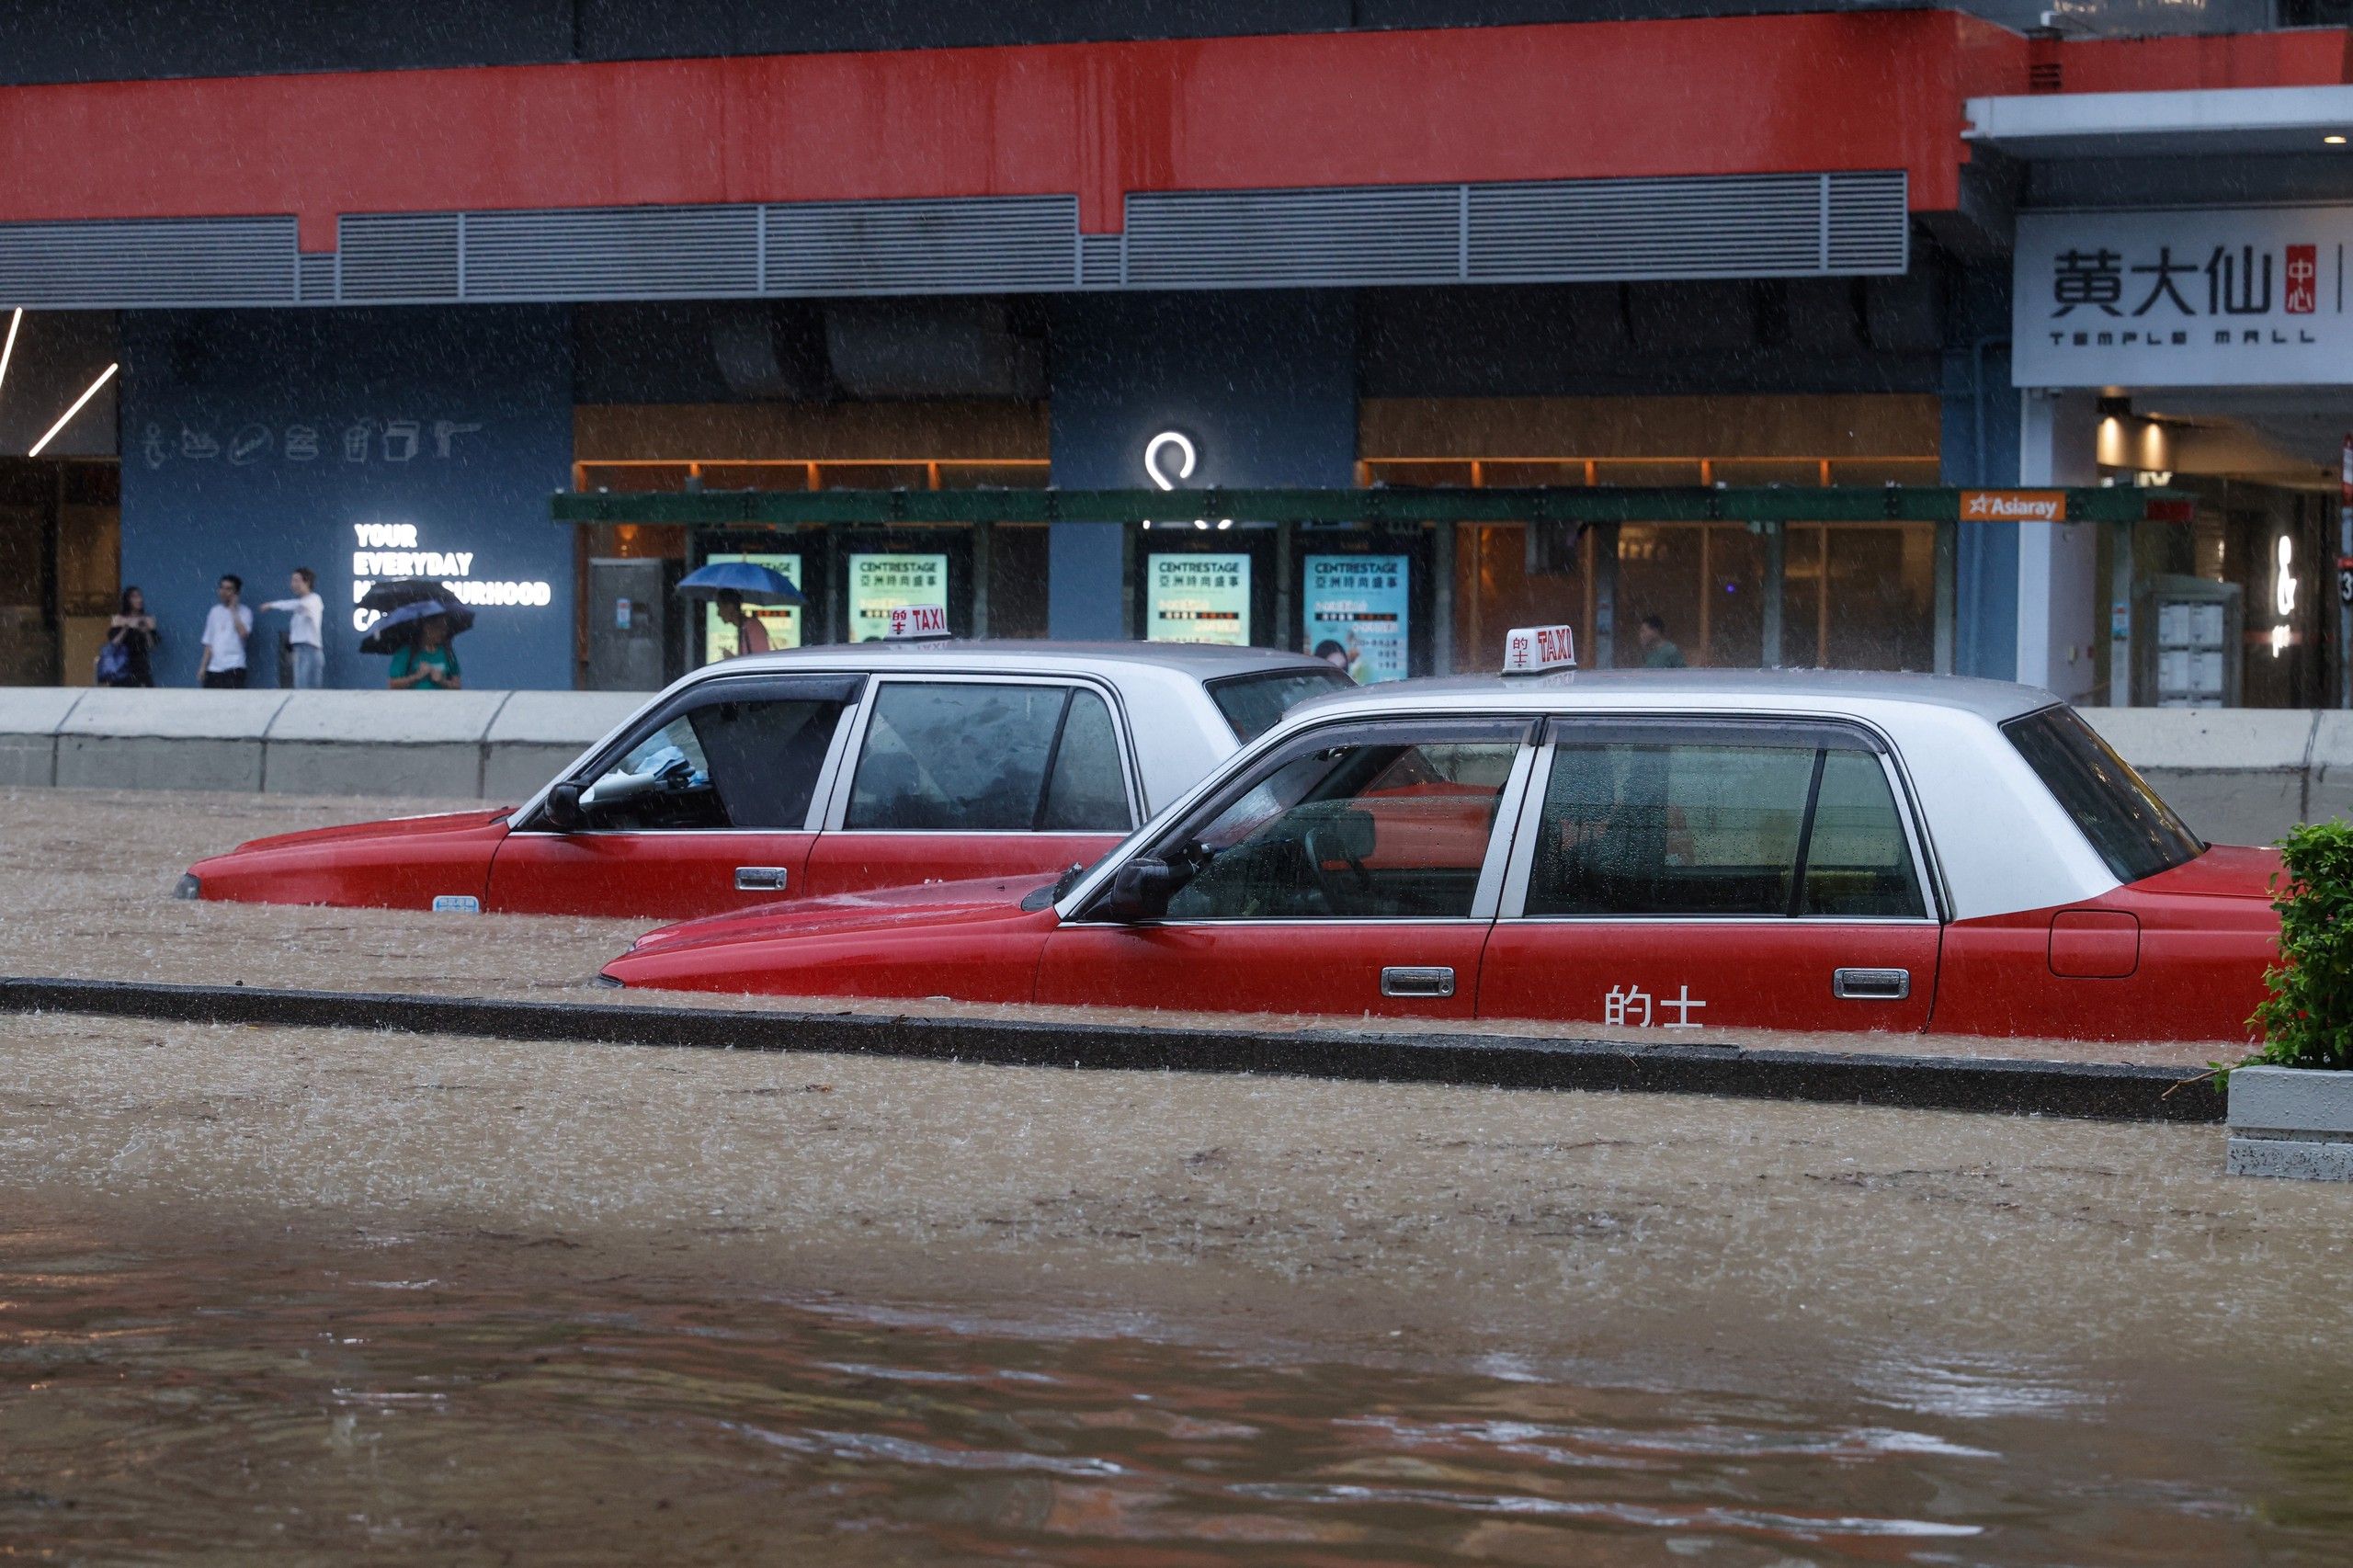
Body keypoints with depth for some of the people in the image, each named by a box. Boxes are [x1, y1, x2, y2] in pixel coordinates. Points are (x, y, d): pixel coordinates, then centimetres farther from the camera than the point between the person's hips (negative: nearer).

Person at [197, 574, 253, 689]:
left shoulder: (244, 612, 2)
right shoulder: (214, 612, 15)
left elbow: (243, 633, -18)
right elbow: (208, 644, 16)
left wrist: (233, 610, -8)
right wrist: (203, 667, 8)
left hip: (233, 668, -5)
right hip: (213, 668, 5)